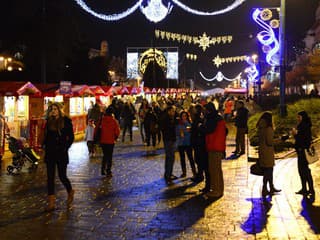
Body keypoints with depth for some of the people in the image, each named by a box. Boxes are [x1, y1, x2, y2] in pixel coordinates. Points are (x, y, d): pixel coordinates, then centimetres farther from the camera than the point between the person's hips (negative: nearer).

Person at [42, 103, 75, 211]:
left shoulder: (66, 121, -4)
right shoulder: (49, 122, 9)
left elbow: (71, 137, -4)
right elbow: (46, 136, 16)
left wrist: (65, 147, -11)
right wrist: (45, 145, 1)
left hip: (61, 153, -4)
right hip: (50, 153, 4)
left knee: (62, 176, 2)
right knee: (50, 177, 1)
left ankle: (70, 192, 32)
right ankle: (51, 202, 5)